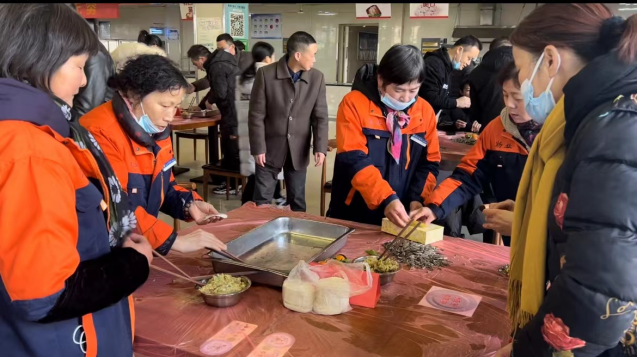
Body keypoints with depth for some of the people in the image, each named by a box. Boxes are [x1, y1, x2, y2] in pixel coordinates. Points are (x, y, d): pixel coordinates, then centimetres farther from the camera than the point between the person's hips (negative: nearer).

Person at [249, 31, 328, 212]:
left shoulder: (317, 78, -2)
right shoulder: (265, 74, -10)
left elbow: (320, 116, 0)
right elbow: (256, 115, -7)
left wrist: (320, 147, -9)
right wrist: (258, 148, -10)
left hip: (299, 151, 2)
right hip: (270, 148, -2)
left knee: (297, 201, 11)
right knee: (262, 201, 6)